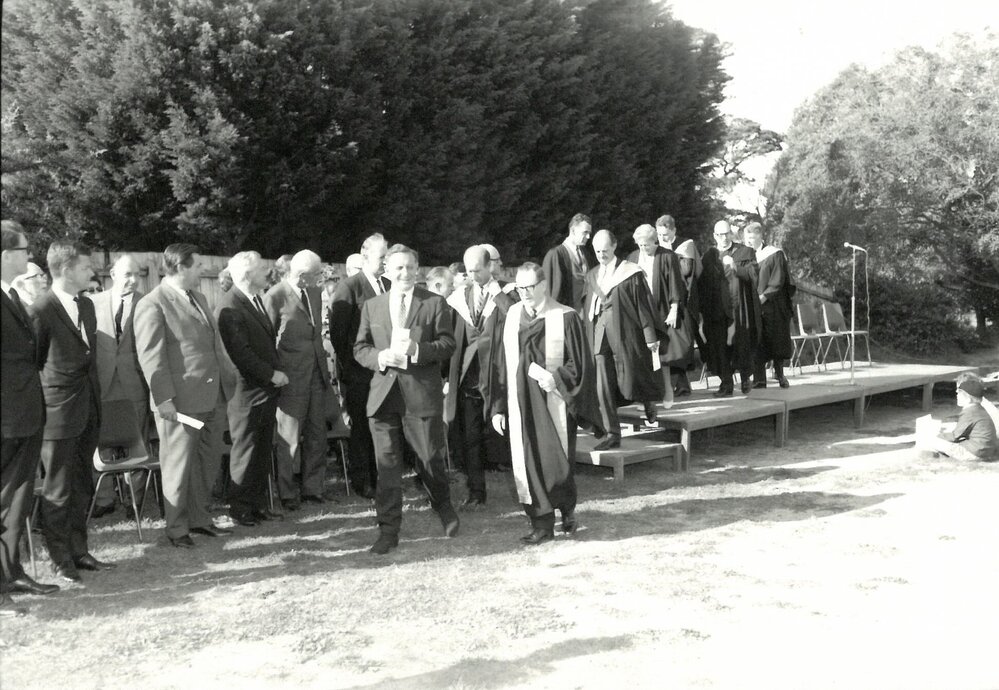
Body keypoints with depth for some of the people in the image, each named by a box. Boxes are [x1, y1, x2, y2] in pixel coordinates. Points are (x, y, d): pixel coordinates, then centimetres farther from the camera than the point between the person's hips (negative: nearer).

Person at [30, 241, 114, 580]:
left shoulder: (86, 305, 11)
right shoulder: (40, 310, -14)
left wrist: (96, 396, 11)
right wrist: (37, 407, -6)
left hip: (88, 409, 8)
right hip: (59, 411, -7)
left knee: (81, 487, 15)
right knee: (57, 490, 4)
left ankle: (78, 551, 26)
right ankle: (60, 559, 15)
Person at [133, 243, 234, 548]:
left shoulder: (198, 298, 16)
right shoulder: (152, 304, -11)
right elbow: (150, 356, -16)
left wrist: (228, 380, 14)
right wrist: (164, 399, -21)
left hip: (213, 397, 8)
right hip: (181, 402, -8)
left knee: (209, 460, 16)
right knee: (178, 465, 3)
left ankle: (198, 517, 31)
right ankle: (177, 528, 16)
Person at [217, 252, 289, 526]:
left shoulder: (256, 300, 14)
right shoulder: (230, 307, -16)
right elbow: (240, 352, -21)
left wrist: (276, 373, 10)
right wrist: (271, 374, -17)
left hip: (267, 388, 8)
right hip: (247, 390, -8)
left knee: (263, 449, 13)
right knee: (245, 450, 2)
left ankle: (258, 503, 23)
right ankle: (240, 508, 13)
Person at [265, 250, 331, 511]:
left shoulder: (315, 294, 11)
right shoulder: (275, 296, -9)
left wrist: (326, 367, 10)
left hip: (317, 373, 6)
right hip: (291, 376, -6)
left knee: (316, 434, 9)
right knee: (289, 438, 3)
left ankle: (312, 488, 20)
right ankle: (288, 494, 13)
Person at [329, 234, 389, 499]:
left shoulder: (389, 286, 11)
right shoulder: (349, 286, -7)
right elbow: (336, 330, -10)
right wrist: (347, 366, -10)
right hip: (358, 371, -5)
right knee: (361, 426, 3)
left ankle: (378, 476, 20)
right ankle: (361, 481, 14)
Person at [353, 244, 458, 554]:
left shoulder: (434, 303, 3)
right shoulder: (371, 306, 11)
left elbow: (448, 343, -2)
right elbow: (359, 348, 11)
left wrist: (418, 349, -19)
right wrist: (379, 357, -10)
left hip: (422, 393, -2)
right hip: (383, 394, 2)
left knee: (430, 458, 4)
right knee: (386, 464, 3)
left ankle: (444, 506, 34)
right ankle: (388, 530, 11)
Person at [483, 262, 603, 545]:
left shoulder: (565, 318, -5)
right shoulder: (510, 318, 5)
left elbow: (580, 363, -4)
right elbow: (498, 366, 8)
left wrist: (557, 379, -21)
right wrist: (497, 407, 5)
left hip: (554, 403, -3)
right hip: (520, 404, 3)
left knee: (556, 463, -3)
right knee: (529, 463, 4)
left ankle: (567, 509, 25)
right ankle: (542, 524, 16)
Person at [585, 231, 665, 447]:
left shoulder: (631, 272, -5)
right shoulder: (592, 276, 9)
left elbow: (643, 305, -6)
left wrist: (650, 336, -8)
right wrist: (589, 339, 12)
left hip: (625, 334, -4)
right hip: (601, 336, 4)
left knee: (629, 381, 3)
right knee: (604, 387, -1)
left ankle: (648, 399, 38)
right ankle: (613, 435, 6)